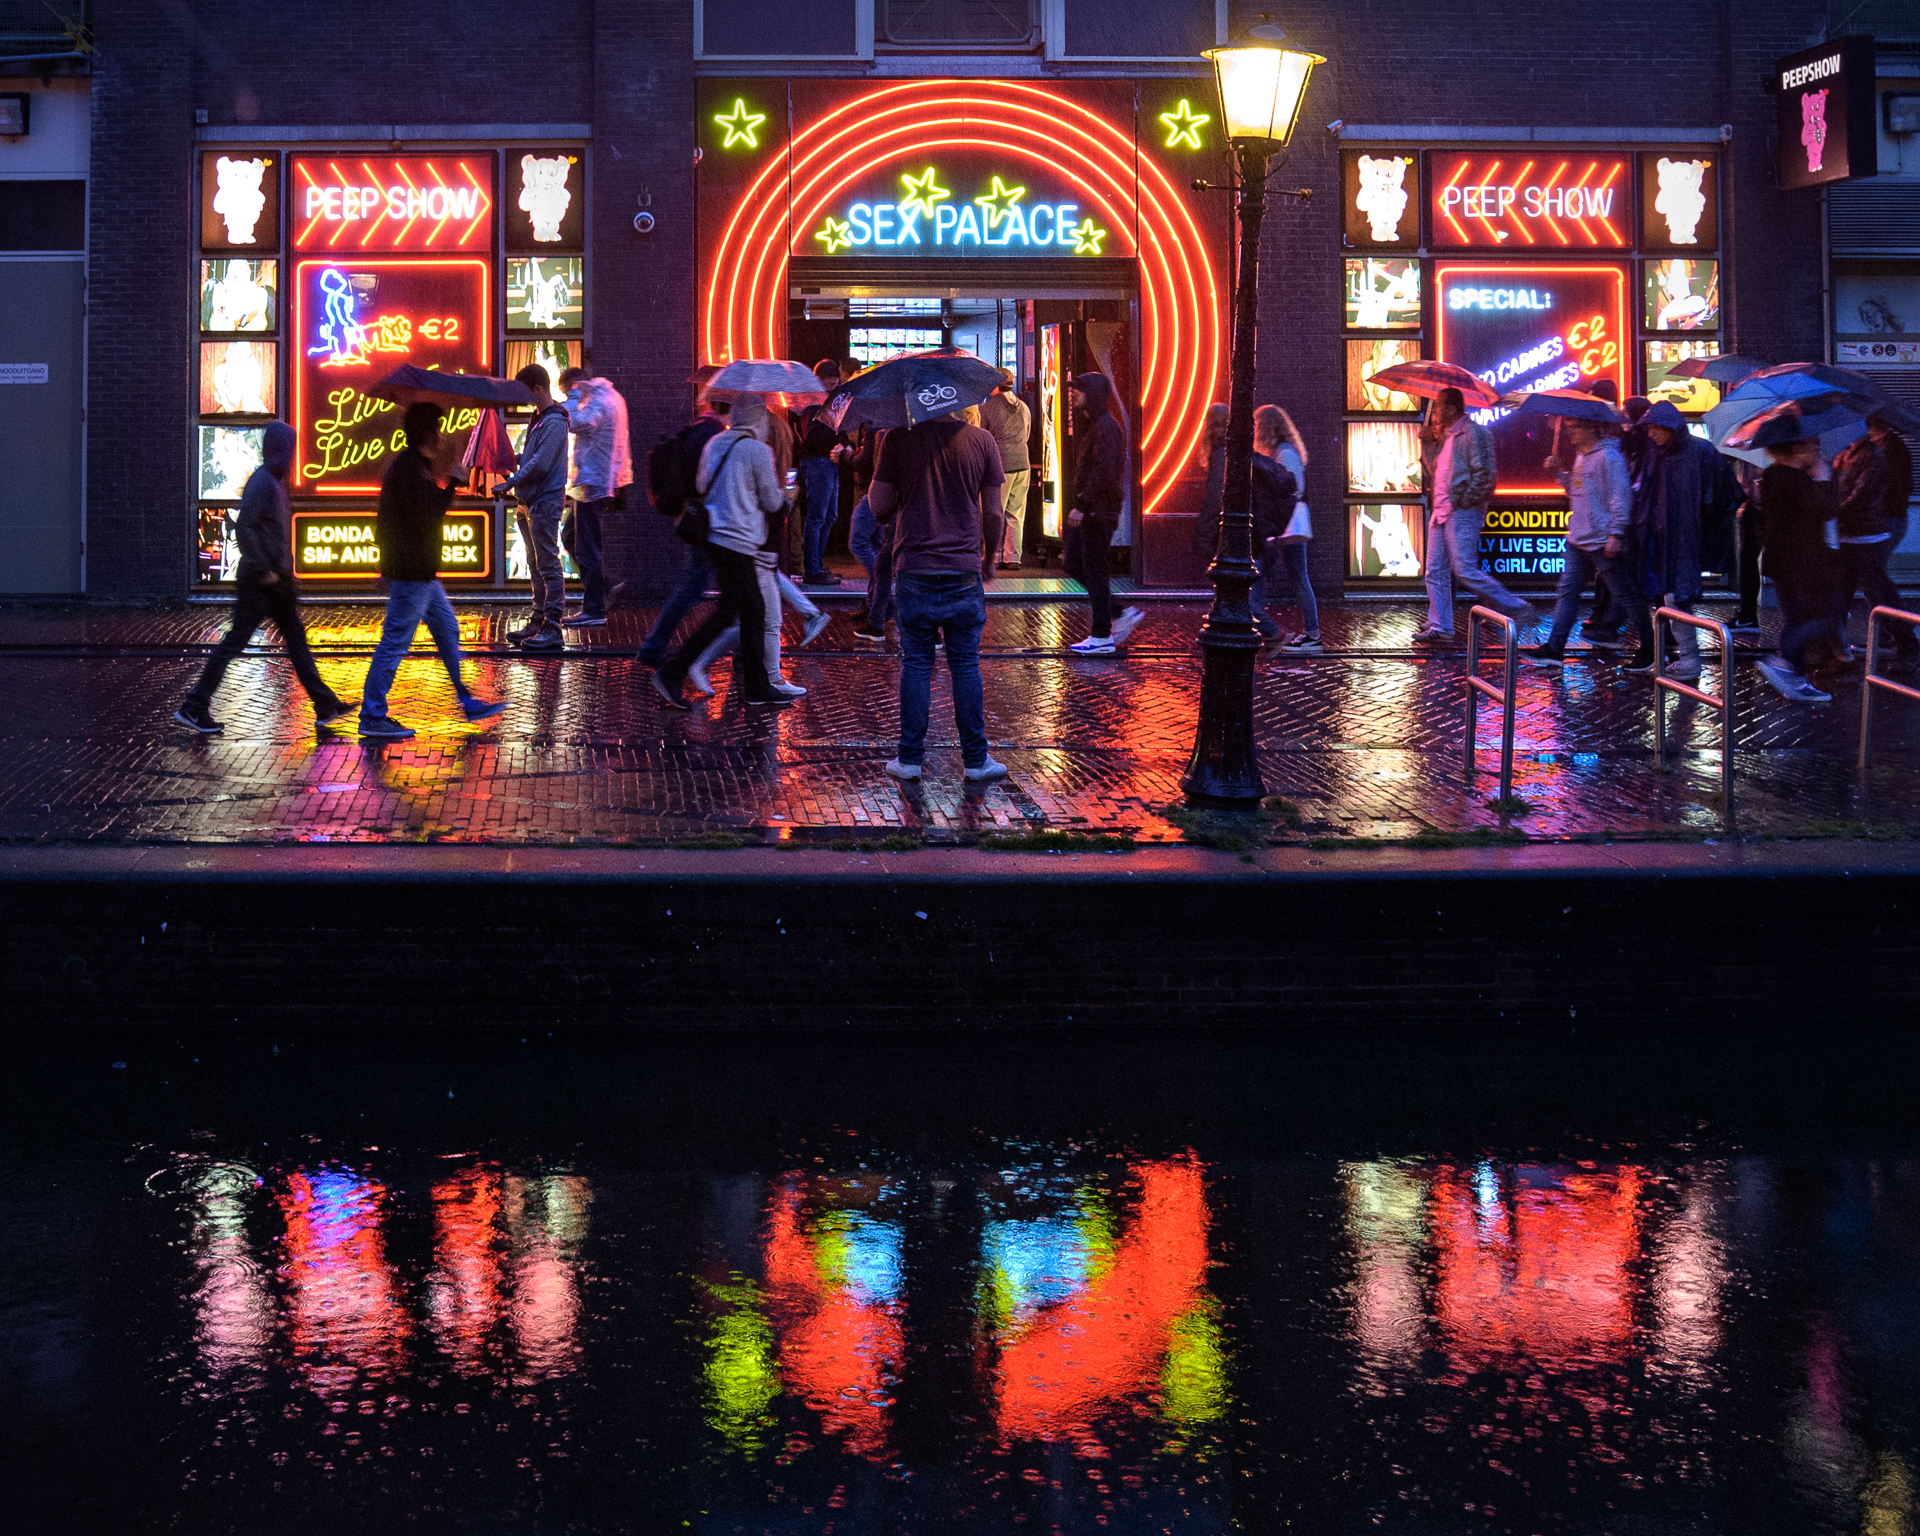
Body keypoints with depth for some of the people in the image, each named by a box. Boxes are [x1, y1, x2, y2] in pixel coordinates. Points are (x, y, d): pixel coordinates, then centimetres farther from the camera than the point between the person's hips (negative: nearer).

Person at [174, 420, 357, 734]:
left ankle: (326, 706, 16)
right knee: (234, 642, -6)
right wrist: (262, 569, -22)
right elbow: (244, 528, -23)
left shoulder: (275, 481, 14)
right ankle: (194, 707, -1)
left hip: (277, 581, 10)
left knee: (296, 640, 12)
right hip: (259, 581, -10)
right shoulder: (261, 481, -16)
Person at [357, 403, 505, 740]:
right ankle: (372, 717, -1)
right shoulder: (409, 469, -18)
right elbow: (426, 517, -25)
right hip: (411, 573, -11)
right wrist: (452, 484, -17)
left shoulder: (412, 465, 15)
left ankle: (467, 701, 25)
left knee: (447, 630, 17)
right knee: (395, 641, -6)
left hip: (422, 572, 11)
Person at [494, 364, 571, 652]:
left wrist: (511, 483, -15)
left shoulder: (554, 423, -15)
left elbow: (540, 464, -21)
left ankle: (553, 629, -10)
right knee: (536, 566, 15)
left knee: (548, 565, -9)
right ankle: (538, 622, 22)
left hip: (545, 501, -10)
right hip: (529, 502, 10)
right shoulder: (538, 418, 16)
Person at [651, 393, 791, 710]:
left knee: (753, 611, 13)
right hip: (739, 540, -9)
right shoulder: (758, 450, -11)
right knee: (727, 613, -3)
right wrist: (782, 493, 16)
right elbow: (772, 502, -6)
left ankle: (758, 689, 16)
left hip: (714, 536, 9)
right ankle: (671, 673, -6)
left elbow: (701, 486, 18)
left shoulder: (715, 443, 10)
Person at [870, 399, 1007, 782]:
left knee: (915, 665, 8)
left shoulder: (897, 439, -5)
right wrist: (989, 558, 15)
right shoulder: (981, 440, -2)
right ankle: (976, 760, 11)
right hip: (964, 572, 0)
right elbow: (994, 513, 0)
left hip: (914, 571, 0)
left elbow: (879, 505, -4)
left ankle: (910, 758, 11)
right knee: (966, 665, 8)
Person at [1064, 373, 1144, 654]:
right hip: (1087, 511, 10)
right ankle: (1120, 615, 18)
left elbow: (1103, 473, -23)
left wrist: (1082, 506, -23)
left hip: (1099, 511, -10)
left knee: (1095, 571, -4)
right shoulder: (1091, 424, 16)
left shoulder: (1106, 428, -17)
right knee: (1072, 563, 13)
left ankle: (1102, 637, 4)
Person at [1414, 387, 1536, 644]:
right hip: (1441, 513, 9)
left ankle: (1517, 609, -5)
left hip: (1462, 514, -9)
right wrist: (1429, 443, 10)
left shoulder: (1474, 432, -9)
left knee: (1465, 571, -14)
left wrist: (1460, 502, -15)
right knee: (1435, 572, 6)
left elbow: (1484, 475, -15)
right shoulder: (1445, 436, 19)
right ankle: (1439, 627, 10)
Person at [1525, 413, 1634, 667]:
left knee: (1625, 596, -1)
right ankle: (1554, 647, 9)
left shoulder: (1608, 456, -13)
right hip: (1578, 540, 9)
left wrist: (1616, 533, -23)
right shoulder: (1580, 456, 15)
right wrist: (1559, 473, 11)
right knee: (1568, 591, 7)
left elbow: (1621, 496, -17)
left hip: (1602, 542, -9)